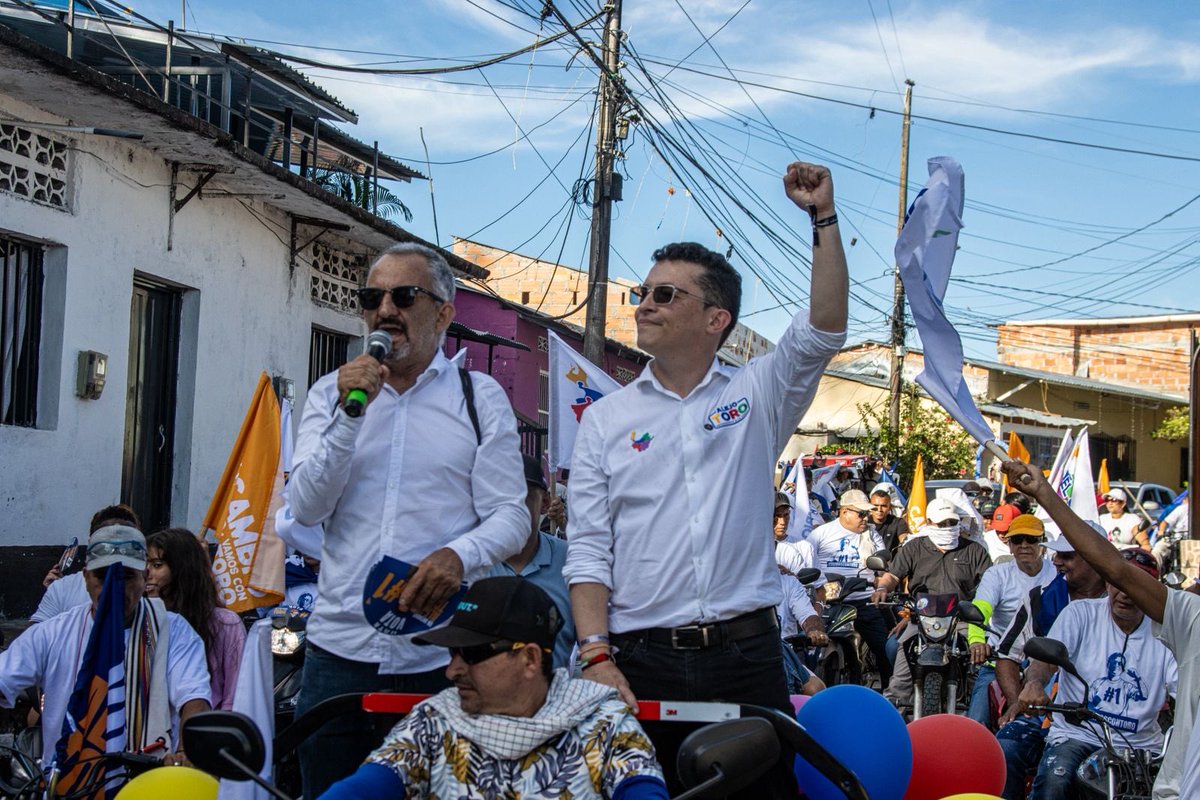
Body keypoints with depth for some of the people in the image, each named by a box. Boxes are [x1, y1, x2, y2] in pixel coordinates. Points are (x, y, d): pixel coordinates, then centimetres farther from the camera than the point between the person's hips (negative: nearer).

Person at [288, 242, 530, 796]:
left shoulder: (481, 398, 5)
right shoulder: (330, 394, 11)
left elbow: (511, 516, 0)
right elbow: (307, 508, 0)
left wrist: (460, 554, -21)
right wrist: (349, 415, -12)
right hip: (340, 647, 2)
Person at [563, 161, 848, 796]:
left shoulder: (756, 396, 9)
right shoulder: (606, 420, 9)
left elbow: (823, 330, -7)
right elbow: (587, 551, 3)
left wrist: (823, 218, -13)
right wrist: (596, 655, -9)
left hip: (748, 655, 0)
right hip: (642, 661, 0)